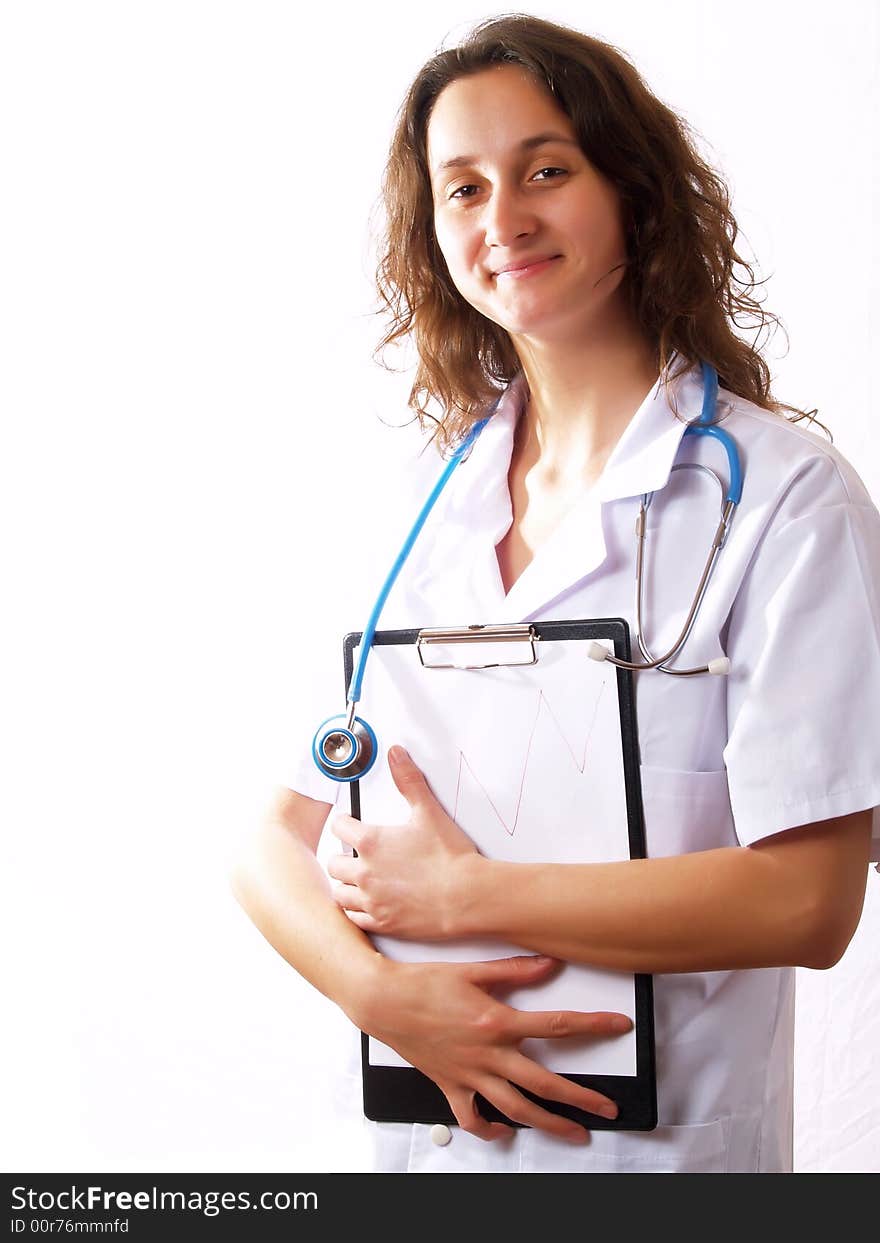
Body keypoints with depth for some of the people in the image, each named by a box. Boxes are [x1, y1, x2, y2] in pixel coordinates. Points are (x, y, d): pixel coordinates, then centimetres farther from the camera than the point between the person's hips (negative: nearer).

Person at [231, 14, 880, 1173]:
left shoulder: (784, 494, -13)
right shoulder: (440, 511, 2)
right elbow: (277, 846, 2)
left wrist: (460, 896, -16)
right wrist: (383, 991, -17)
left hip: (659, 1140, -4)